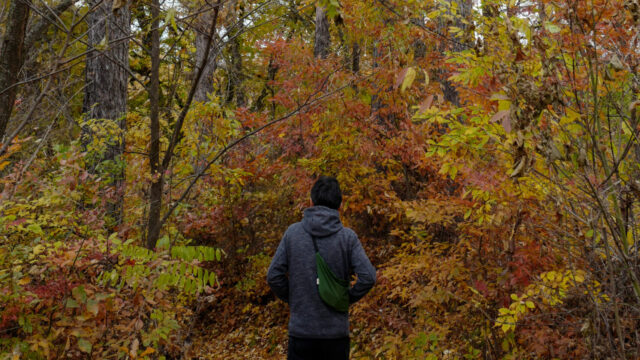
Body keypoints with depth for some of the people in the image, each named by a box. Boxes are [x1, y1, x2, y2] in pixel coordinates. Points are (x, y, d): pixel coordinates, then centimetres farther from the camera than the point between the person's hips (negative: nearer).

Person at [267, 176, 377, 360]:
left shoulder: (293, 232, -3)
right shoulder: (347, 236, -5)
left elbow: (274, 276, -3)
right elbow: (368, 277, -12)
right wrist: (348, 298, 4)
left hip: (301, 329, 0)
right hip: (336, 331, 0)